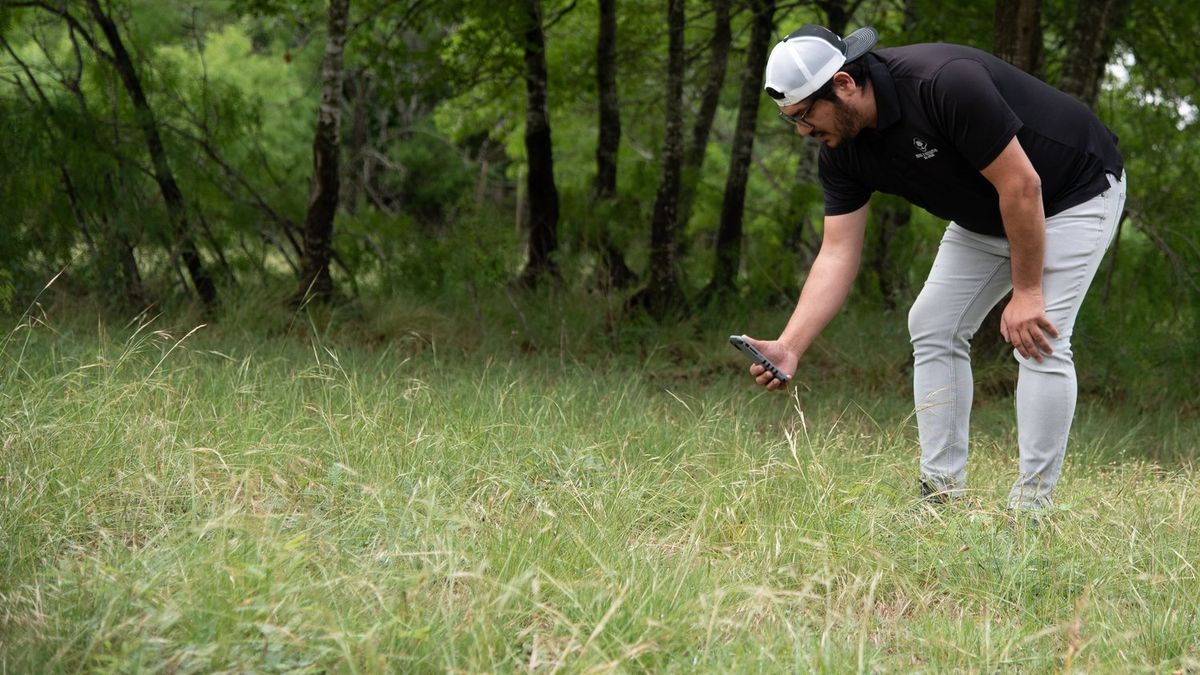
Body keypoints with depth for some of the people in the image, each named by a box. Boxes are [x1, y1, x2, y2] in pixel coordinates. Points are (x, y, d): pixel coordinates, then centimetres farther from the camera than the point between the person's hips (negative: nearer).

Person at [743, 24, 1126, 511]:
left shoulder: (945, 83, -36)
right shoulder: (842, 149, -12)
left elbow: (1021, 184, -30)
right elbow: (837, 253, -12)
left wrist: (1026, 292, -23)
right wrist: (789, 347, -24)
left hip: (1075, 191, -8)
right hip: (986, 214, 8)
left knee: (1039, 339, -18)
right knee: (933, 326, 2)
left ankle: (1032, 505, -11)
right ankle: (941, 494, 8)